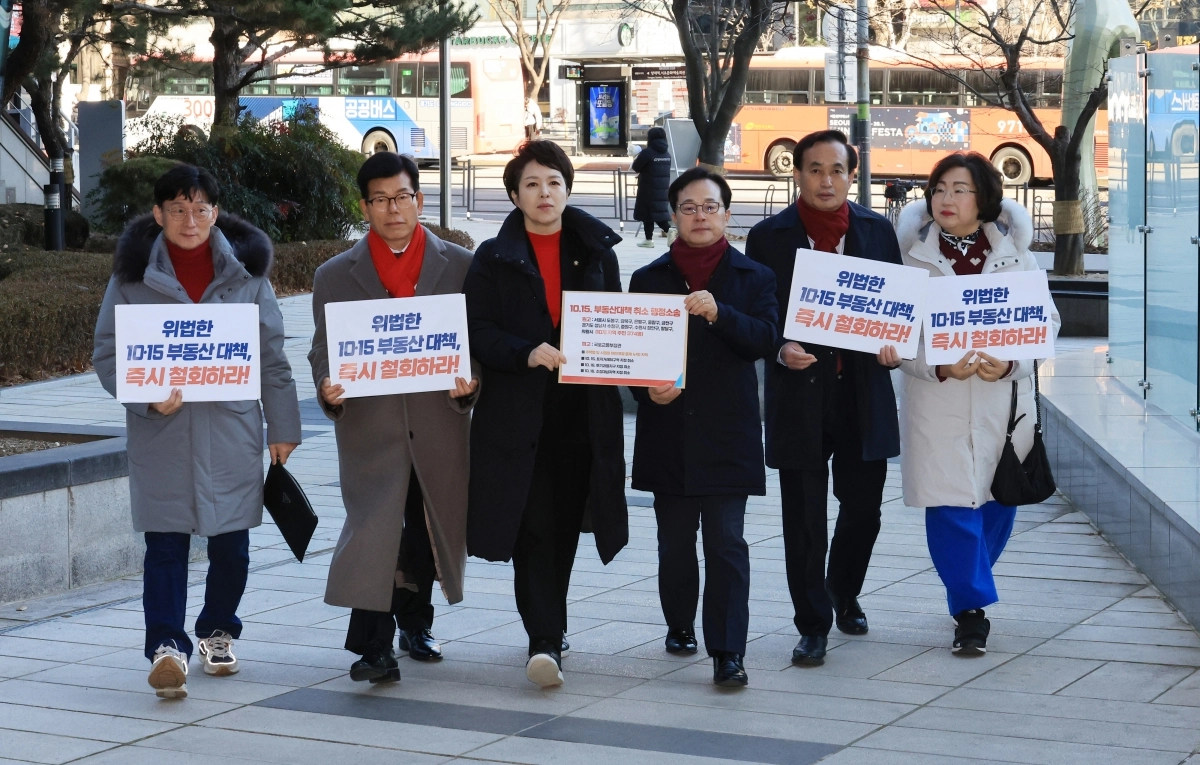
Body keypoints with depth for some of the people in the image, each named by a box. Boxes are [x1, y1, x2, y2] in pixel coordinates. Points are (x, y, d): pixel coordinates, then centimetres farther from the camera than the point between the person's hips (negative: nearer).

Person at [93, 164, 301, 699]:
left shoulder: (245, 269, 6)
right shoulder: (134, 274, 2)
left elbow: (271, 354, 8)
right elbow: (107, 353, 2)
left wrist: (283, 427, 6)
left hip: (233, 428, 2)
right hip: (161, 431, -1)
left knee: (231, 542, 8)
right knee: (165, 542, -5)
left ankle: (217, 631, 29)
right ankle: (167, 646, -5)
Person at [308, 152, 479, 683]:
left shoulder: (461, 267, 6)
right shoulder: (335, 276, 7)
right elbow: (323, 353, 7)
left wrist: (470, 384, -13)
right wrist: (328, 390, -13)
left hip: (439, 426, 2)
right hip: (370, 427, -1)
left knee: (429, 527, 14)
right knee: (372, 529, -14)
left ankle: (415, 624, 35)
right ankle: (373, 645, -12)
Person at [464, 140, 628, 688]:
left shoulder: (597, 252, 12)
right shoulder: (493, 259, 3)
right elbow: (477, 332, -4)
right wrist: (526, 353, -21)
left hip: (584, 411, 3)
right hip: (518, 413, -3)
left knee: (564, 523, 9)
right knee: (532, 526, -10)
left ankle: (548, 627, 26)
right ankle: (544, 640, -13)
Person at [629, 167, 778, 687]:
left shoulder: (753, 277, 4)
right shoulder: (648, 279, 9)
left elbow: (765, 339, -10)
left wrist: (719, 313, -26)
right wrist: (646, 389, -12)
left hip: (726, 434, -2)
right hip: (668, 433, 3)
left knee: (725, 542, -8)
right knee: (674, 542, 11)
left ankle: (727, 651, -6)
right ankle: (680, 625, 32)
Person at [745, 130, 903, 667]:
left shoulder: (877, 231, 7)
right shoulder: (768, 237, 1)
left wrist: (893, 346, -8)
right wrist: (780, 349, -17)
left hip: (863, 394, 2)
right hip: (799, 393, -2)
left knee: (863, 506, 10)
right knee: (805, 518, 1)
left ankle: (844, 593, 37)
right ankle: (813, 626, 12)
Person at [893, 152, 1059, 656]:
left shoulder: (1016, 255, 4)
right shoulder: (914, 258, 0)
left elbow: (1045, 322, 3)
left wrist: (1009, 363, -15)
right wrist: (940, 366, -20)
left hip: (1004, 402, 2)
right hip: (937, 403, -2)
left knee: (997, 503, 10)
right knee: (951, 507, -6)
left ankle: (967, 592, 32)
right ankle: (971, 610, 2)